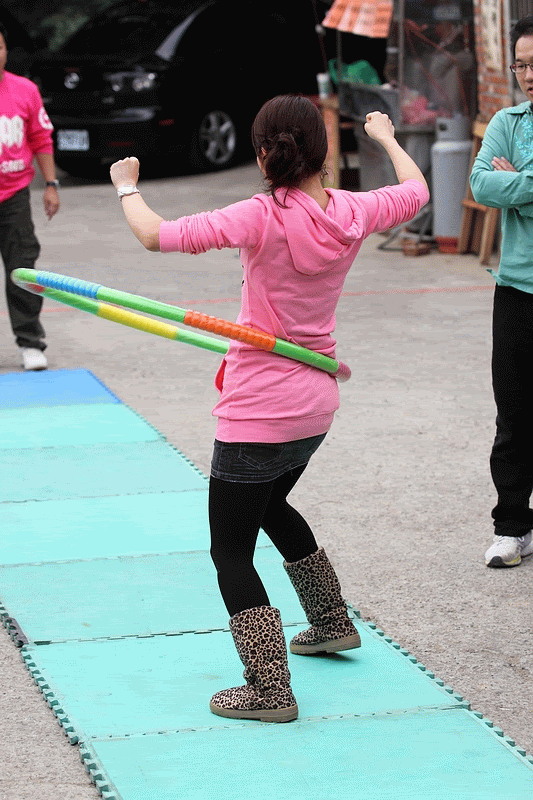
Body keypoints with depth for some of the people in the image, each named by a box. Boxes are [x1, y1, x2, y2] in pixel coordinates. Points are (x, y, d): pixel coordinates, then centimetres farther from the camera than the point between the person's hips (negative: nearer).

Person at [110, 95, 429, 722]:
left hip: (257, 413, -8)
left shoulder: (263, 218, -23)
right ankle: (331, 623, 46)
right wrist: (386, 137, 34)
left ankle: (269, 689, 1)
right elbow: (415, 190, 17)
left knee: (230, 549, 3)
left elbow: (156, 235, -24)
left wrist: (126, 187, -4)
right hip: (315, 405, 8)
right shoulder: (352, 213, -4)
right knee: (271, 505, 33)